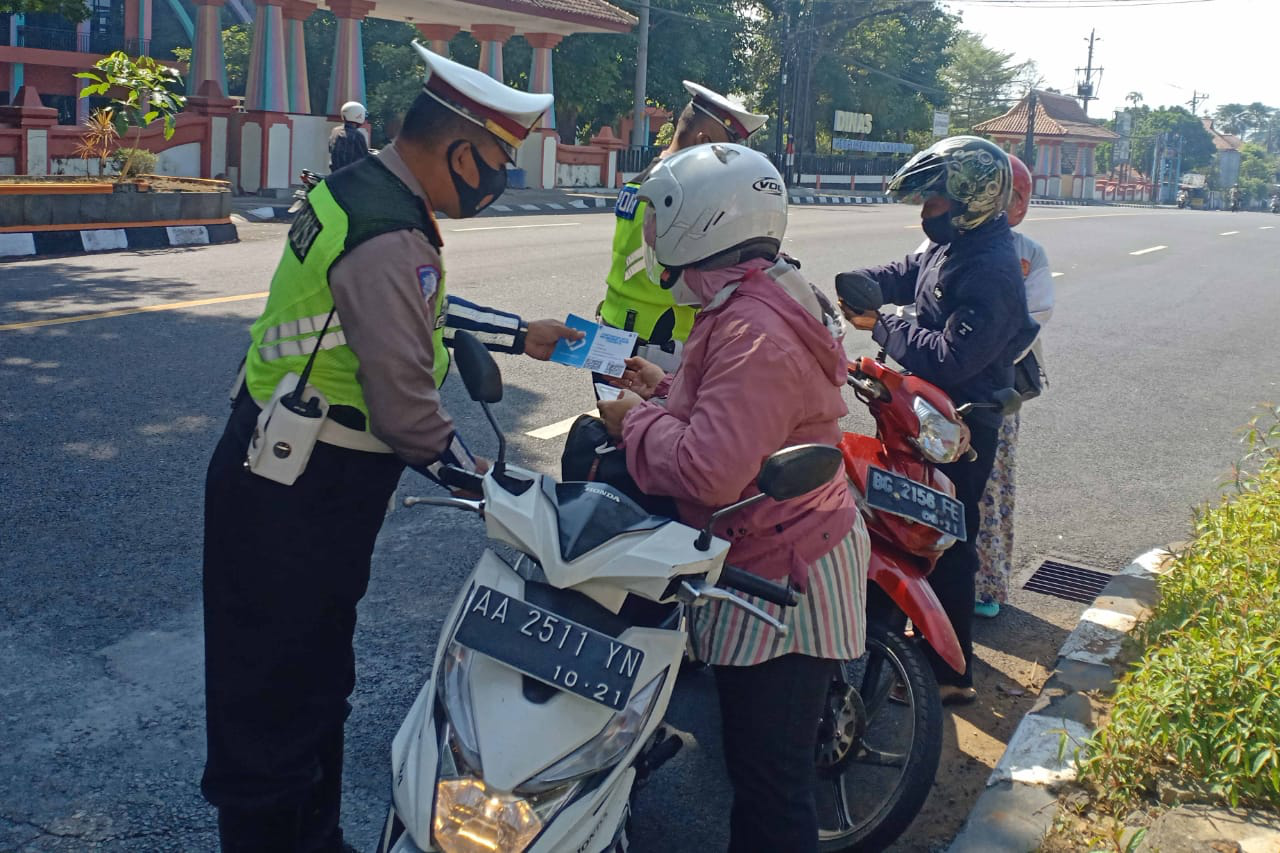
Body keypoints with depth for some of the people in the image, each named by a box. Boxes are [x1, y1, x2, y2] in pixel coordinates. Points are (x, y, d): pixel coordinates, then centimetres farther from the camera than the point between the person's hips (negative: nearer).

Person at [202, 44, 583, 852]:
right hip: (299, 504, -10)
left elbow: (422, 311, 21)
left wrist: (519, 334, 24)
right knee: (278, 698, 4)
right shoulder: (392, 242, -25)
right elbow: (406, 409, -24)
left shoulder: (360, 189, 7)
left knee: (318, 674, 22)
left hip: (284, 476, 10)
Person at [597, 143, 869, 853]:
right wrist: (664, 389, 11)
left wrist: (635, 420, -17)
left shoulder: (753, 332, -26)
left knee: (769, 780, 1)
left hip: (778, 587, -11)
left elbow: (708, 471, -34)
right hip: (779, 561, 11)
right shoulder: (763, 300, 10)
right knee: (758, 765, 25)